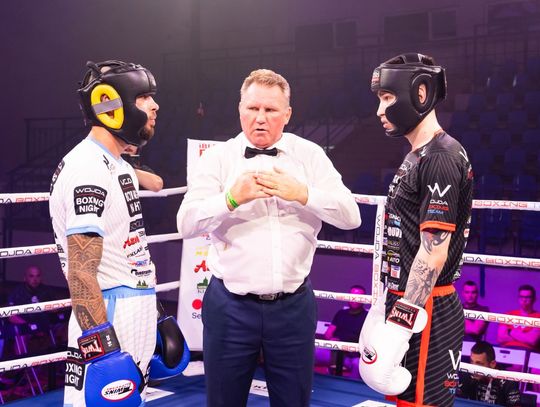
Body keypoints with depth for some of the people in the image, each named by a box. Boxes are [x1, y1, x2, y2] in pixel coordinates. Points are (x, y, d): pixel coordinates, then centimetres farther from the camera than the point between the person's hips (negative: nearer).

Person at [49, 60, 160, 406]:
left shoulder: (121, 167, 14)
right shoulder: (88, 169, -18)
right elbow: (82, 274, -23)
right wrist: (101, 350, -26)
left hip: (135, 315, 10)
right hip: (109, 321, -10)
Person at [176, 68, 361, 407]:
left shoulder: (310, 155, 3)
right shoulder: (217, 158, 0)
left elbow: (350, 216, -5)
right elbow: (187, 224, -9)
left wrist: (302, 194, -20)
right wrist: (232, 198, -25)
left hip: (294, 305, 1)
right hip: (231, 305, 0)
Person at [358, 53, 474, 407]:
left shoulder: (441, 158, -16)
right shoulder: (417, 156, 15)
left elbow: (434, 252, -21)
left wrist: (402, 319, -21)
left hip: (425, 312, -10)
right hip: (406, 302, 10)